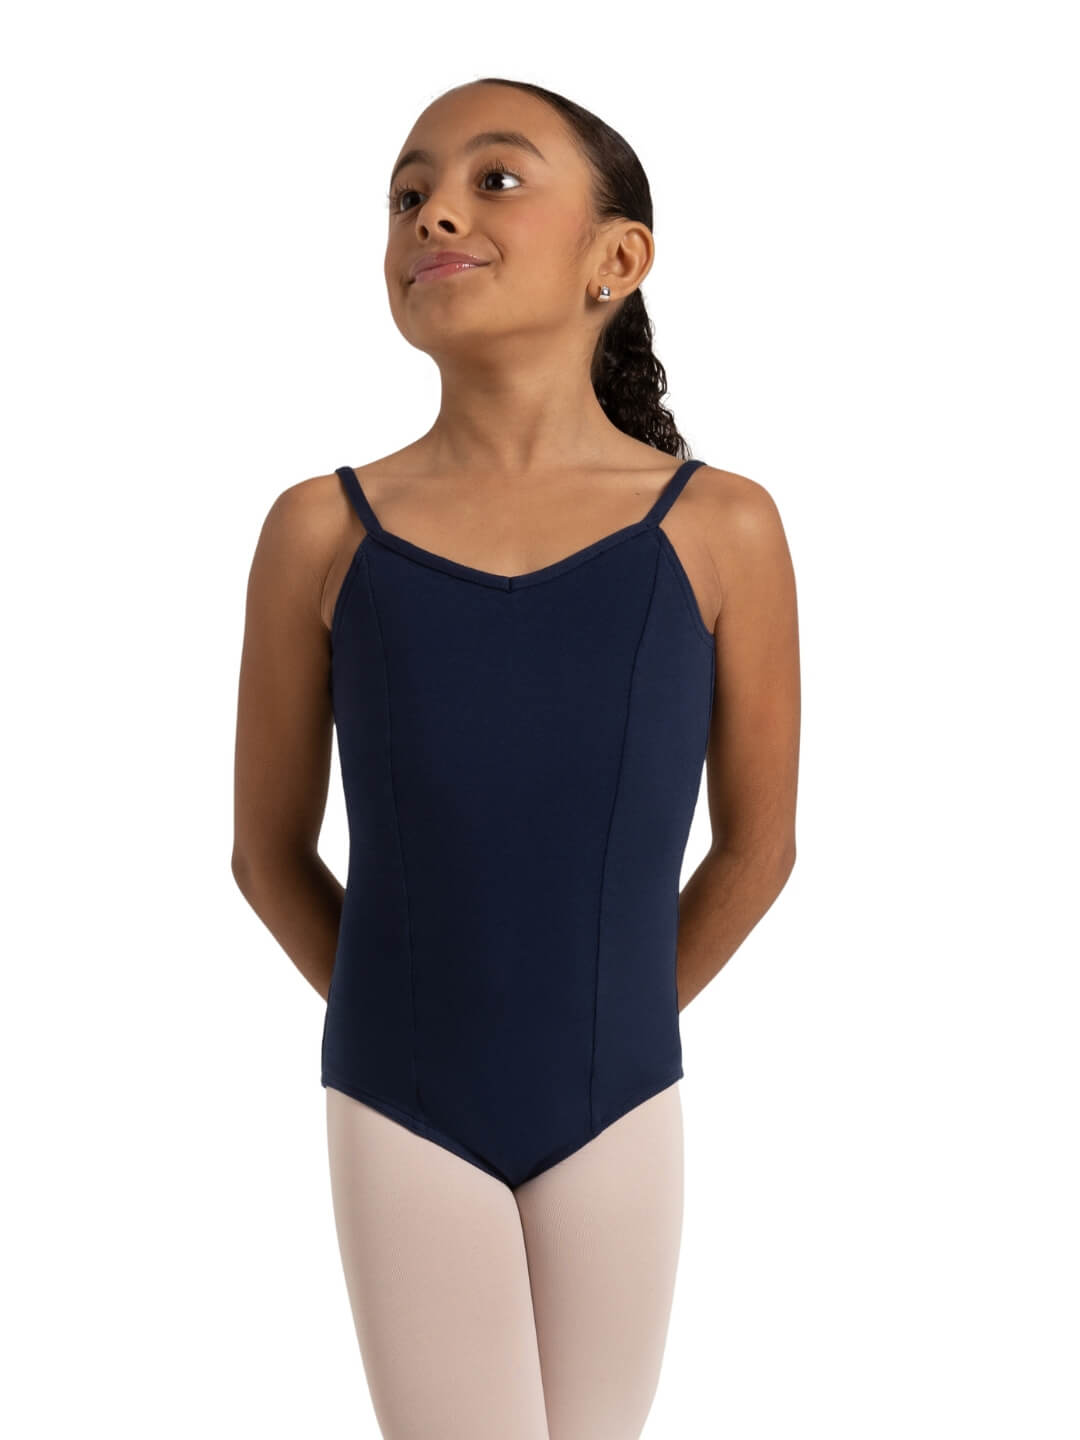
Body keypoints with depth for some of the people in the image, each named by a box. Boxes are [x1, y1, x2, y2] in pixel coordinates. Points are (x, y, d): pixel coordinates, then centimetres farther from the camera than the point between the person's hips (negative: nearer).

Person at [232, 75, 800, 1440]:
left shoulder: (722, 529, -10)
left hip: (619, 1108, 1)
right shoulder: (322, 533, -9)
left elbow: (757, 842, 2)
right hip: (400, 1113, -1)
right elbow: (269, 850, 3)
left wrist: (612, 1024, 11)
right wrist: (409, 1025, 10)